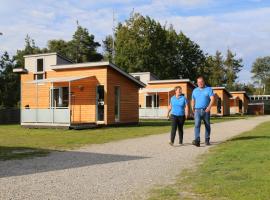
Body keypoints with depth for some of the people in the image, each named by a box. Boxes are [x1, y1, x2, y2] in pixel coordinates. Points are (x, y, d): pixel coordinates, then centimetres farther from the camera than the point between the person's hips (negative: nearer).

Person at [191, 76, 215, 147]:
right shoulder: (195, 90, 12)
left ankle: (207, 140, 22)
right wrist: (193, 110, 16)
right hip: (197, 110, 1)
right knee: (197, 125, -14)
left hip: (206, 111, -1)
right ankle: (197, 141, -23)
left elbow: (212, 99, -10)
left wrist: (209, 107, -25)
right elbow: (193, 101, 21)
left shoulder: (209, 89, 1)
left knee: (207, 126, 8)